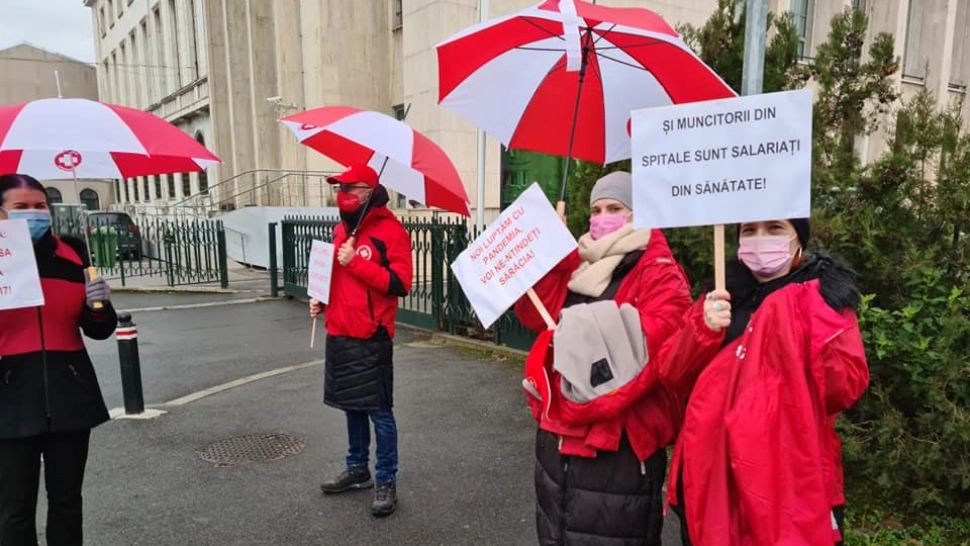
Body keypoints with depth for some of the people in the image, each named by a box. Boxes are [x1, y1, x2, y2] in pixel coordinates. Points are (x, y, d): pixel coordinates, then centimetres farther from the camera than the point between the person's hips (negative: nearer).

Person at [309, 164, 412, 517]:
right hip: (339, 333, 8)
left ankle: (387, 482, 13)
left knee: (378, 410, 1)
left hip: (371, 337, -8)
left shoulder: (390, 231, -12)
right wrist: (321, 297, 7)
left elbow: (400, 284, -20)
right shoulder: (342, 230, 12)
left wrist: (356, 262, -23)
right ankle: (358, 470, 33)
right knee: (352, 405, 18)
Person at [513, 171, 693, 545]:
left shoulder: (660, 274, -9)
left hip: (619, 439, -7)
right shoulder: (578, 265, 12)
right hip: (559, 430, 8)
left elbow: (657, 341, -26)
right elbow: (534, 315, 4)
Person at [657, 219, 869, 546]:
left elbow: (847, 386, -12)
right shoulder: (722, 296, 11)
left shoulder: (822, 296, 1)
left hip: (790, 480, -3)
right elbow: (673, 377, 2)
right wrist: (703, 329, -14)